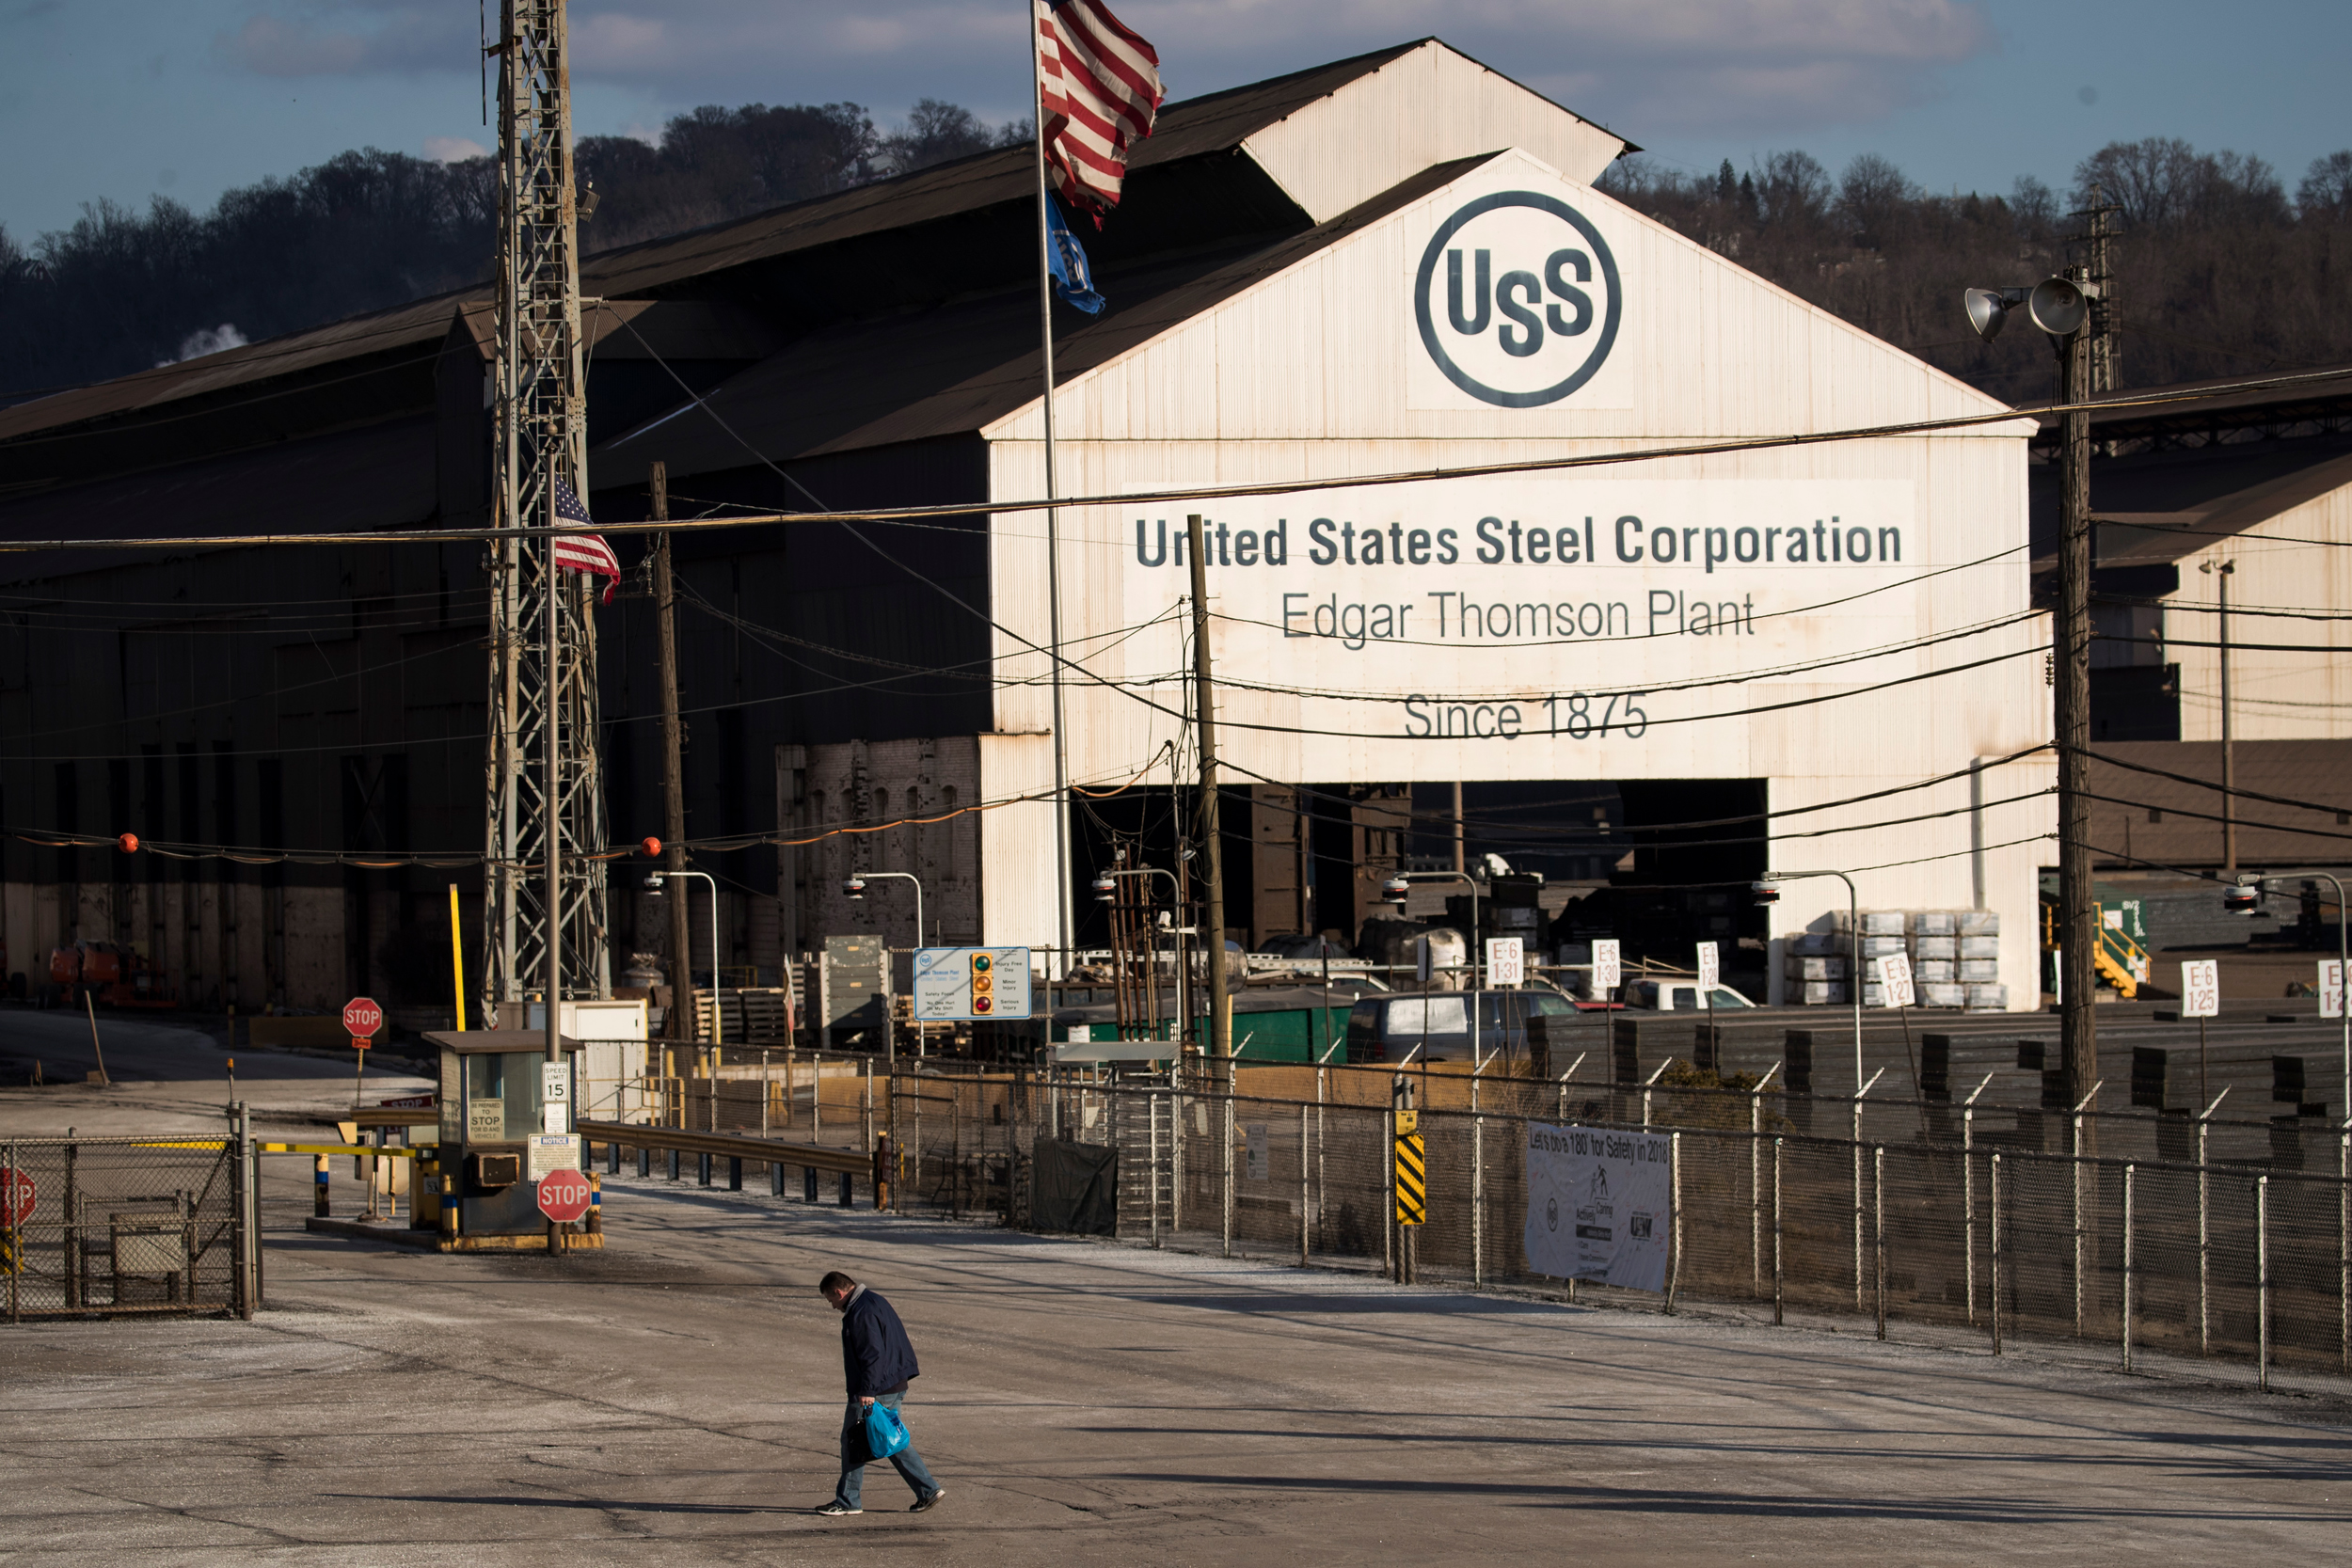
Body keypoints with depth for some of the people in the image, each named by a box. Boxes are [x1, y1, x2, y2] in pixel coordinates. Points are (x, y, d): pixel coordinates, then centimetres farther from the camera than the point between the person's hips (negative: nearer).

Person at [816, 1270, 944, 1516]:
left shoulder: (861, 1313, -18)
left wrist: (867, 1390, -26)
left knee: (853, 1443, 0)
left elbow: (873, 1353, -25)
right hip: (895, 1386, 10)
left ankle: (846, 1501, 8)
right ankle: (928, 1490, 11)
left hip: (872, 1392, -10)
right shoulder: (876, 1302, 15)